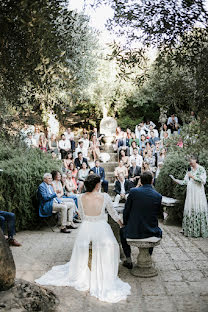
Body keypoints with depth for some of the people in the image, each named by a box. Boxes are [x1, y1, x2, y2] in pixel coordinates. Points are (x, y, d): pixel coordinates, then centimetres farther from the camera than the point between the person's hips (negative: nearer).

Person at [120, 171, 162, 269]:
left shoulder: (133, 191, -11)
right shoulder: (158, 196, -6)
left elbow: (126, 210, -4)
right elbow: (157, 213, 6)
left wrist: (125, 223, 13)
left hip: (133, 231, -1)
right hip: (151, 231, 2)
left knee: (122, 231, 32)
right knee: (158, 231, 37)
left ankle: (129, 260, 31)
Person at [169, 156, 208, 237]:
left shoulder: (201, 169, -3)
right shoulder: (189, 170, 15)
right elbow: (184, 182, 15)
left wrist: (193, 177, -13)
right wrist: (174, 179, 7)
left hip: (198, 193, -6)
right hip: (190, 194, 6)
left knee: (199, 210, -7)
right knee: (189, 210, 3)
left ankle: (201, 231, 2)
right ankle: (190, 230, 11)